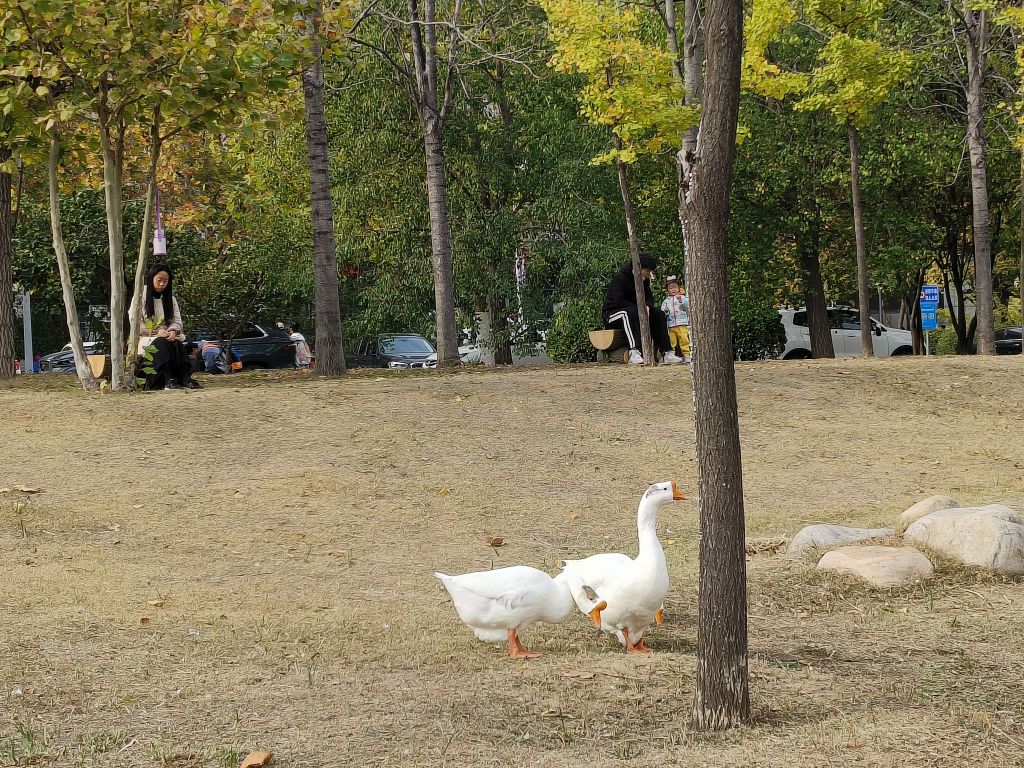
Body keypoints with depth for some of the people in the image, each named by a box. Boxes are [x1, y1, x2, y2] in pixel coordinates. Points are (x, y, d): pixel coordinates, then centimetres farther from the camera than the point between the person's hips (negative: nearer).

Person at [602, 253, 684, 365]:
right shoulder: (619, 278, -19)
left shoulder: (644, 280, 7)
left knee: (659, 314, -7)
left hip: (634, 312, 8)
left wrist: (647, 307, -18)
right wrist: (640, 309, -27)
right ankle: (634, 353, -51)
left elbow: (649, 297, 8)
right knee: (631, 312, -40)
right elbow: (618, 301, -27)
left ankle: (667, 353, -14)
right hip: (612, 313, -8)